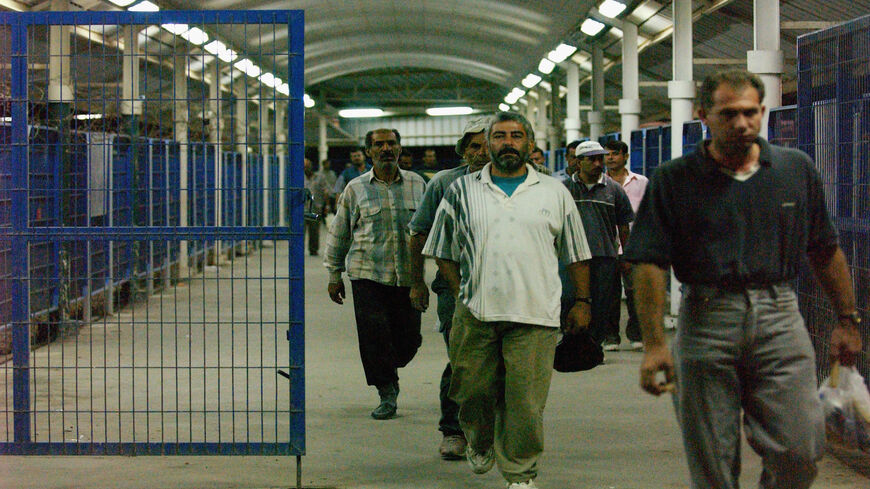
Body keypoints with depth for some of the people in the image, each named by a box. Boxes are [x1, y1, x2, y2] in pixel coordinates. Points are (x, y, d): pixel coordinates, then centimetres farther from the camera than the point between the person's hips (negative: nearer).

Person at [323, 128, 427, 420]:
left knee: (409, 337, 1)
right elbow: (339, 233, 11)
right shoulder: (356, 188, 6)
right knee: (374, 335, -8)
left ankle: (389, 370, 32)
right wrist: (334, 275, 11)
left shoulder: (417, 184, 9)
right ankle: (387, 394, 6)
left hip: (408, 276, 1)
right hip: (368, 275, -1)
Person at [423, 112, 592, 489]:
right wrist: (461, 293, 3)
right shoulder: (461, 191, 10)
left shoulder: (554, 193, 11)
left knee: (525, 401, -3)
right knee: (473, 390, 7)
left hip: (534, 315, -1)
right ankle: (480, 443, 36)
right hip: (475, 313, 1)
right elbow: (443, 251, 13)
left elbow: (575, 255, 14)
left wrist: (582, 302, 10)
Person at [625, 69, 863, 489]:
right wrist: (654, 344, -13)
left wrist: (847, 320, 15)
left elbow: (826, 253, 16)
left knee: (799, 451, -5)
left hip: (778, 317, 2)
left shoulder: (796, 170, 9)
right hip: (706, 317, -1)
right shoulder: (673, 180, 1)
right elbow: (649, 265, -5)